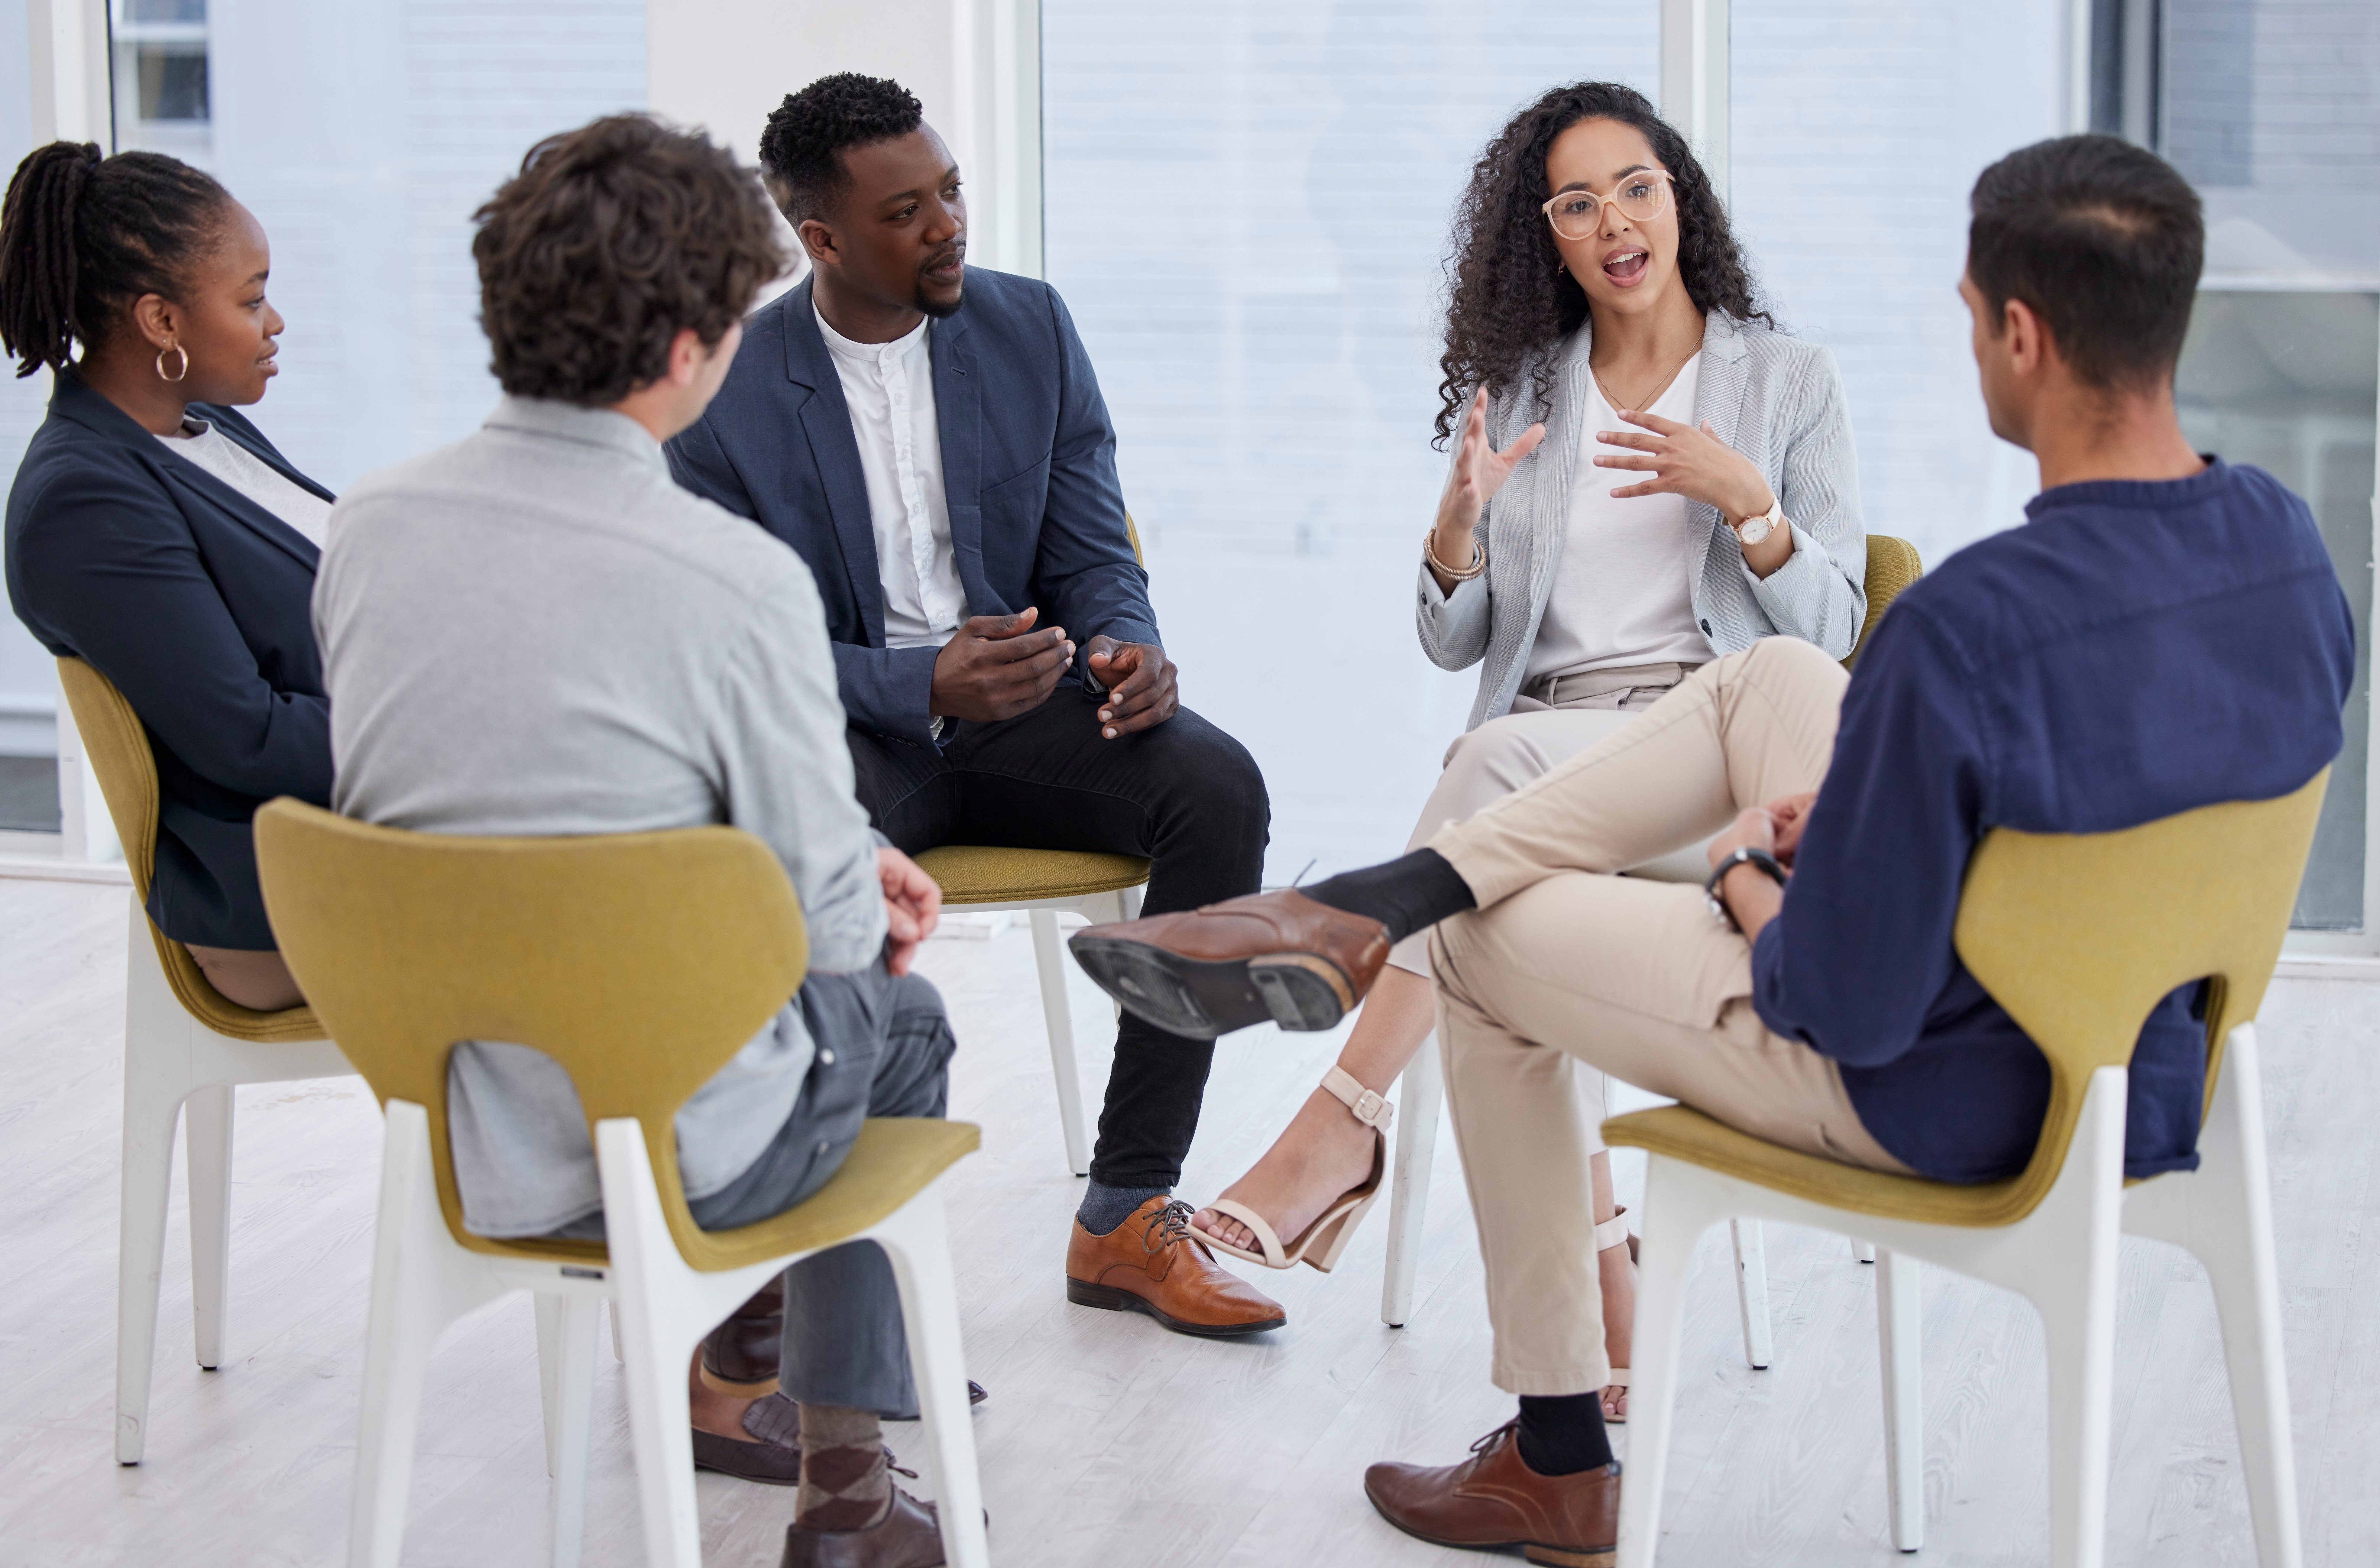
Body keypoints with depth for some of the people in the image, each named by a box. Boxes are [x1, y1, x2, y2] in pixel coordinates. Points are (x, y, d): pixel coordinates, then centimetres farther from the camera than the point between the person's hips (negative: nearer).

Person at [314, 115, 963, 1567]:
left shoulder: (370, 524, -5)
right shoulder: (738, 579, -24)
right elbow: (828, 922, -15)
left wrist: (839, 860, 14)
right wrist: (862, 892, 11)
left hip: (450, 1121, 6)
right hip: (669, 1148, -6)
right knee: (894, 1015, 28)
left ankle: (708, 1375, 42)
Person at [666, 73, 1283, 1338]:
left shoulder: (1030, 329, 3)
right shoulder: (724, 394, -7)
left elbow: (1092, 554, 6)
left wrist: (1130, 649, -18)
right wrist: (927, 686, -26)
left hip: (1021, 704, 4)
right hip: (841, 728, -3)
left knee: (1217, 787, -25)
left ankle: (1127, 1212, -18)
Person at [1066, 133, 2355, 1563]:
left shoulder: (1962, 631, -34)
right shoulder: (2288, 544, -9)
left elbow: (1847, 1007, -27)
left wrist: (1749, 884, -3)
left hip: (1942, 1104, -7)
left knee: (1489, 955, 16)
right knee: (1769, 679, 17)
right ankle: (1355, 909, 18)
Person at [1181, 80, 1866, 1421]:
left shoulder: (1787, 381, 8)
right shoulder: (1518, 391, 17)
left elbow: (1830, 632, 3)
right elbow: (1453, 645, 14)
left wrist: (1746, 501, -14)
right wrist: (1458, 527, -7)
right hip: (1542, 743, 3)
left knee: (1507, 761, -37)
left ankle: (1340, 1130, -41)